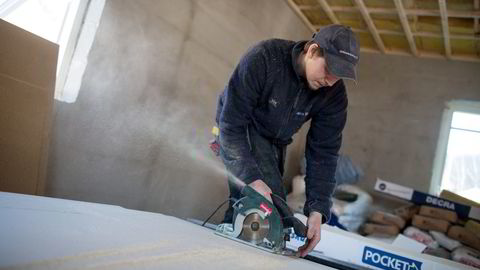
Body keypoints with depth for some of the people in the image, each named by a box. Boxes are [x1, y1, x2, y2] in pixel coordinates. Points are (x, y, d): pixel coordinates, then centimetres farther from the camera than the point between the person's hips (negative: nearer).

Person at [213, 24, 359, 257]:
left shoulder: (334, 94, -17)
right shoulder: (263, 59, -32)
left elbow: (323, 151, -15)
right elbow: (231, 124, -31)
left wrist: (317, 210, -24)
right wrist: (252, 178, -40)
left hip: (275, 142, 5)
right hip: (239, 133, -5)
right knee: (272, 204, -22)